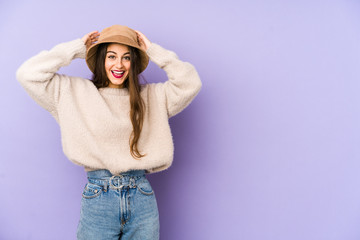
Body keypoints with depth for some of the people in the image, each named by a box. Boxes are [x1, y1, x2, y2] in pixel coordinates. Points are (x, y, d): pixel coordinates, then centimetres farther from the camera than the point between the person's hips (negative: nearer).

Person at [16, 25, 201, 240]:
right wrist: (77, 49, 1)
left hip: (142, 197, 2)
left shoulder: (151, 96, 7)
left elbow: (190, 83, -2)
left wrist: (154, 52, 2)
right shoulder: (75, 93, 4)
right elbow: (28, 74, -1)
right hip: (98, 196, -1)